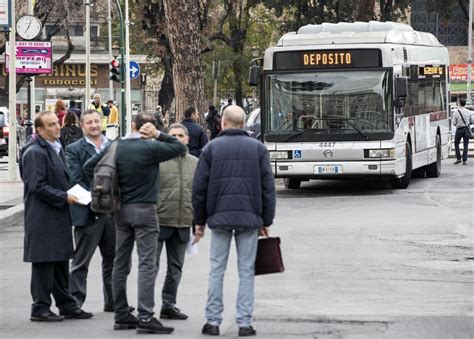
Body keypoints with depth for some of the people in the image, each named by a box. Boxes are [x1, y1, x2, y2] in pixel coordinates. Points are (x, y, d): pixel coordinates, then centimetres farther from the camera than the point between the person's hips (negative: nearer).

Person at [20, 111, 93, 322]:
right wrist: (64, 197, -18)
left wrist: (71, 194, 10)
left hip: (58, 215, 9)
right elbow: (37, 186, -19)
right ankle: (40, 307, 2)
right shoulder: (34, 152, -14)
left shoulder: (56, 148, 16)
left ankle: (66, 305, 20)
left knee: (61, 261, 14)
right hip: (42, 217, -9)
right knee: (44, 262, -4)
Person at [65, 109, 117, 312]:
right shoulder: (75, 150, -2)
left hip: (113, 211, 5)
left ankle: (112, 301, 21)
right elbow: (76, 181, -10)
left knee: (113, 259, 12)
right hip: (88, 213, -5)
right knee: (81, 261, 0)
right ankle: (75, 302, 3)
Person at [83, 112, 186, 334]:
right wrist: (158, 135, -3)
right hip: (144, 210, -6)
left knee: (120, 264, 11)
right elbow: (180, 147, -2)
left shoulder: (116, 147, 3)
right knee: (147, 265, -6)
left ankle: (121, 315, 16)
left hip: (121, 210, 6)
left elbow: (89, 167, 5)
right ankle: (145, 317, -13)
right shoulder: (150, 148, -12)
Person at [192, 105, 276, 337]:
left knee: (216, 270, 6)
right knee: (246, 270, 3)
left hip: (219, 217, 0)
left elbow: (199, 187, 2)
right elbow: (268, 186, 4)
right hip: (249, 217, 0)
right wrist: (266, 221, 10)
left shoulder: (212, 148, 3)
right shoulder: (257, 148, 5)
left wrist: (199, 220, 11)